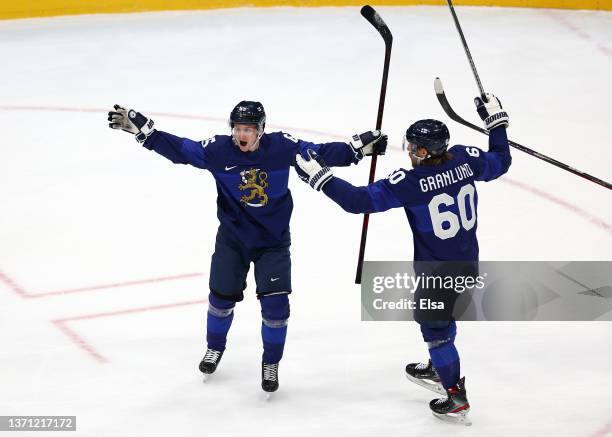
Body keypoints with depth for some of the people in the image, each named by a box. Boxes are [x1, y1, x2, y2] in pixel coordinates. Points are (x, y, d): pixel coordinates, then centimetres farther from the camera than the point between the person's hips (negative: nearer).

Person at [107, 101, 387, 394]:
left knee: (275, 303, -7)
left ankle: (270, 363, 16)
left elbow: (321, 153, -11)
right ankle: (215, 347, 41)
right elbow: (179, 149, -14)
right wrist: (141, 128, -22)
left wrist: (360, 146, -18)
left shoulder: (281, 147, -17)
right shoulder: (218, 149, -16)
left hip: (273, 240, -1)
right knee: (222, 296, 11)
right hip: (232, 238, 1)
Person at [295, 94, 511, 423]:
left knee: (435, 328, 12)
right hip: (468, 263, 7)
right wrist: (496, 121, 21)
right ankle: (438, 370, 52)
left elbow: (359, 200, -26)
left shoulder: (410, 182, -27)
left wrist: (320, 176, -19)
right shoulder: (465, 159, -11)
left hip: (437, 271, -7)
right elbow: (501, 162, 10)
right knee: (443, 315, 30)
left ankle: (456, 399, 20)